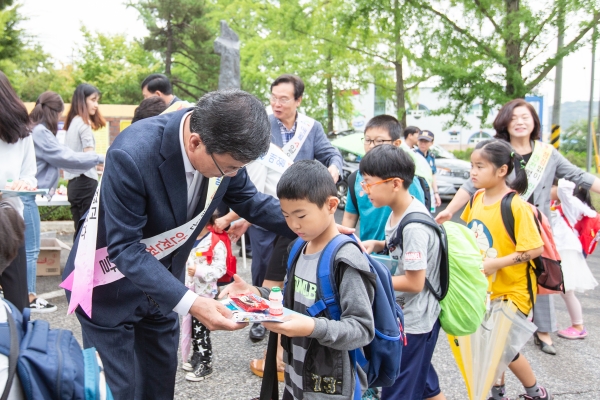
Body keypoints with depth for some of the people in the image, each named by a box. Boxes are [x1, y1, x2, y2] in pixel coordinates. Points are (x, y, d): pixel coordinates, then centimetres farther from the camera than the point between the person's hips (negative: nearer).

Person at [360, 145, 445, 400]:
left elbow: (414, 283, -24)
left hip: (414, 322, -9)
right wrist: (377, 245, -1)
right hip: (407, 315, 9)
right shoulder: (398, 212, 1)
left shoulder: (414, 227, -27)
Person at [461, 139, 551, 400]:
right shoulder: (477, 198, 0)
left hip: (511, 290, -6)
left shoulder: (516, 206, -21)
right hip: (484, 289, 6)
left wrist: (494, 263, -25)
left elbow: (535, 249, -23)